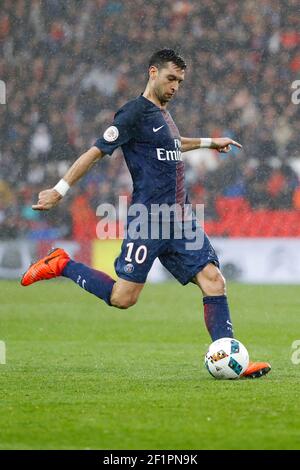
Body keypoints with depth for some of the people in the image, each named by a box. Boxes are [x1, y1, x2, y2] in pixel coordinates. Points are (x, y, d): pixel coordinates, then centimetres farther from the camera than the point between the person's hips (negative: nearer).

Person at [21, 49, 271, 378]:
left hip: (180, 221, 8)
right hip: (148, 222, -8)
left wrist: (209, 143, 48)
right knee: (122, 298, -9)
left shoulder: (162, 114, 19)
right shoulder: (134, 113, -8)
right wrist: (60, 190, -11)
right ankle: (61, 266, 11)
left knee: (213, 281, -5)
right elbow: (97, 151, -9)